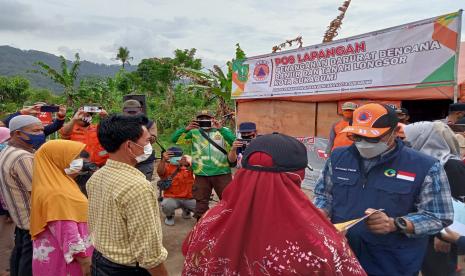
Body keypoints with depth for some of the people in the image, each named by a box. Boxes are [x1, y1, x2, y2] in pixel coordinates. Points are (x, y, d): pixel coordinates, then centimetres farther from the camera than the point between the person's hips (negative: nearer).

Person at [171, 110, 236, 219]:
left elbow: (234, 142, -15)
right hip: (201, 174, 1)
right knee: (201, 201, 12)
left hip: (222, 172, -1)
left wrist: (221, 129, -25)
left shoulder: (223, 131, 2)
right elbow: (174, 139, -2)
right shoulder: (194, 132, 4)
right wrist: (186, 129, -18)